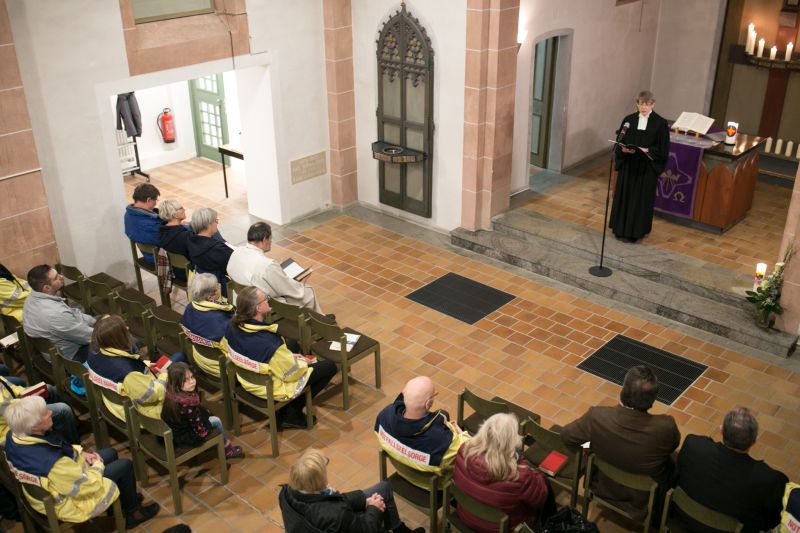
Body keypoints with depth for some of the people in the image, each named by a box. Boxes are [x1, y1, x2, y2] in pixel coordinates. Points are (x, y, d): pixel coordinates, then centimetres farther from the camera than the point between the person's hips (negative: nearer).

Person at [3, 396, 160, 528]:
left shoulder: (13, 436, -18)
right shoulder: (53, 462, -43)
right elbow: (90, 485, -27)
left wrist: (80, 452, -5)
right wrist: (97, 465, -9)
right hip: (64, 503, -8)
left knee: (111, 453, 19)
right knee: (124, 466, 6)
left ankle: (125, 497, 43)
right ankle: (132, 512, 31)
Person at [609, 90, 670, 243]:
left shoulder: (660, 123, -5)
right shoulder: (629, 120, 4)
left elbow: (663, 150, -6)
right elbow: (619, 142, 5)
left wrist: (647, 151, -20)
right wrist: (624, 149, -15)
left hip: (647, 168, -3)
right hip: (628, 165, 3)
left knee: (641, 199, 3)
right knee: (624, 196, 8)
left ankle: (636, 231, 12)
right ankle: (621, 229, 20)